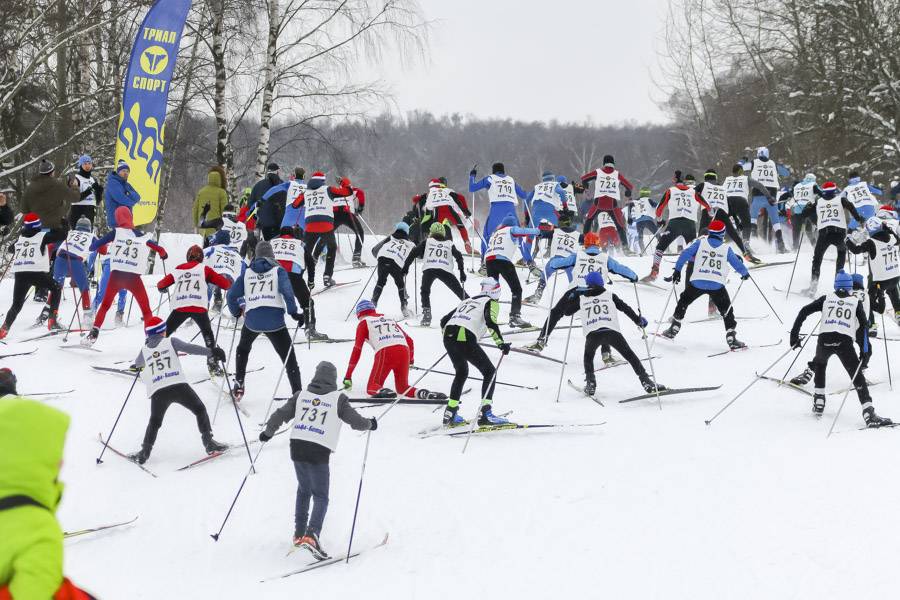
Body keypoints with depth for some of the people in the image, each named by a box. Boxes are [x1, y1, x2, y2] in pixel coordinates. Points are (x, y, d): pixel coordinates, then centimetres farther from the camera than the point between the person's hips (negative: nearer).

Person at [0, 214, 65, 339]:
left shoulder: (19, 239, 17)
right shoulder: (42, 236, 4)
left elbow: (11, 248, 37)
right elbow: (61, 236, 2)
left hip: (19, 274, 4)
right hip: (37, 273, -4)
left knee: (16, 305, 13)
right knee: (56, 289, 20)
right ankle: (51, 318, 7)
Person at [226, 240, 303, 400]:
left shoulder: (247, 272, 15)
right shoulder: (277, 270, 7)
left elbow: (231, 295, 14)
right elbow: (286, 291, -11)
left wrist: (235, 311, 31)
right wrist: (294, 312, -8)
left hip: (252, 319, 3)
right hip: (275, 319, -2)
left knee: (243, 349, 32)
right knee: (288, 356, 3)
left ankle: (238, 385, 30)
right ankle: (297, 393, -8)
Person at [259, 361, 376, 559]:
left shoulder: (301, 396, 9)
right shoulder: (338, 399, -1)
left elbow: (280, 415, 10)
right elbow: (356, 421, 1)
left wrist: (268, 432, 26)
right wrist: (370, 424, 22)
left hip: (297, 447, 4)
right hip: (319, 453, -4)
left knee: (304, 490, 24)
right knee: (320, 497, 3)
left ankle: (299, 534, 24)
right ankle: (311, 535, -18)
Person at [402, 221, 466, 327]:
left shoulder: (427, 242, 23)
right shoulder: (449, 244, 25)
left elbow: (414, 252, 14)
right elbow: (459, 256, 14)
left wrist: (406, 266, 17)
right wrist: (462, 272, 16)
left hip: (429, 269, -1)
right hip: (446, 270, 1)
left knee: (425, 291, 15)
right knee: (460, 292, 13)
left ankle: (426, 314, -4)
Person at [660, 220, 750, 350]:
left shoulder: (701, 243, 8)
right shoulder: (726, 248, 10)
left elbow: (686, 254, -1)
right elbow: (737, 264, 12)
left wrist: (677, 269, 4)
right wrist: (745, 273, 32)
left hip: (697, 282, 0)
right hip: (717, 284, 0)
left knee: (683, 302, 22)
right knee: (727, 310, 13)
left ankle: (673, 329, 22)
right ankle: (731, 339, 6)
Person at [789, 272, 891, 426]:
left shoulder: (826, 299, 19)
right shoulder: (856, 302, 17)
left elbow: (804, 311, 11)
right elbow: (863, 326, 5)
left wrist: (794, 334, 14)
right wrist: (865, 352, 4)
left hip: (824, 340, 2)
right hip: (845, 342, -2)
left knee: (820, 364, 33)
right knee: (858, 377, 3)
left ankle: (819, 402, 26)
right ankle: (868, 412, -15)